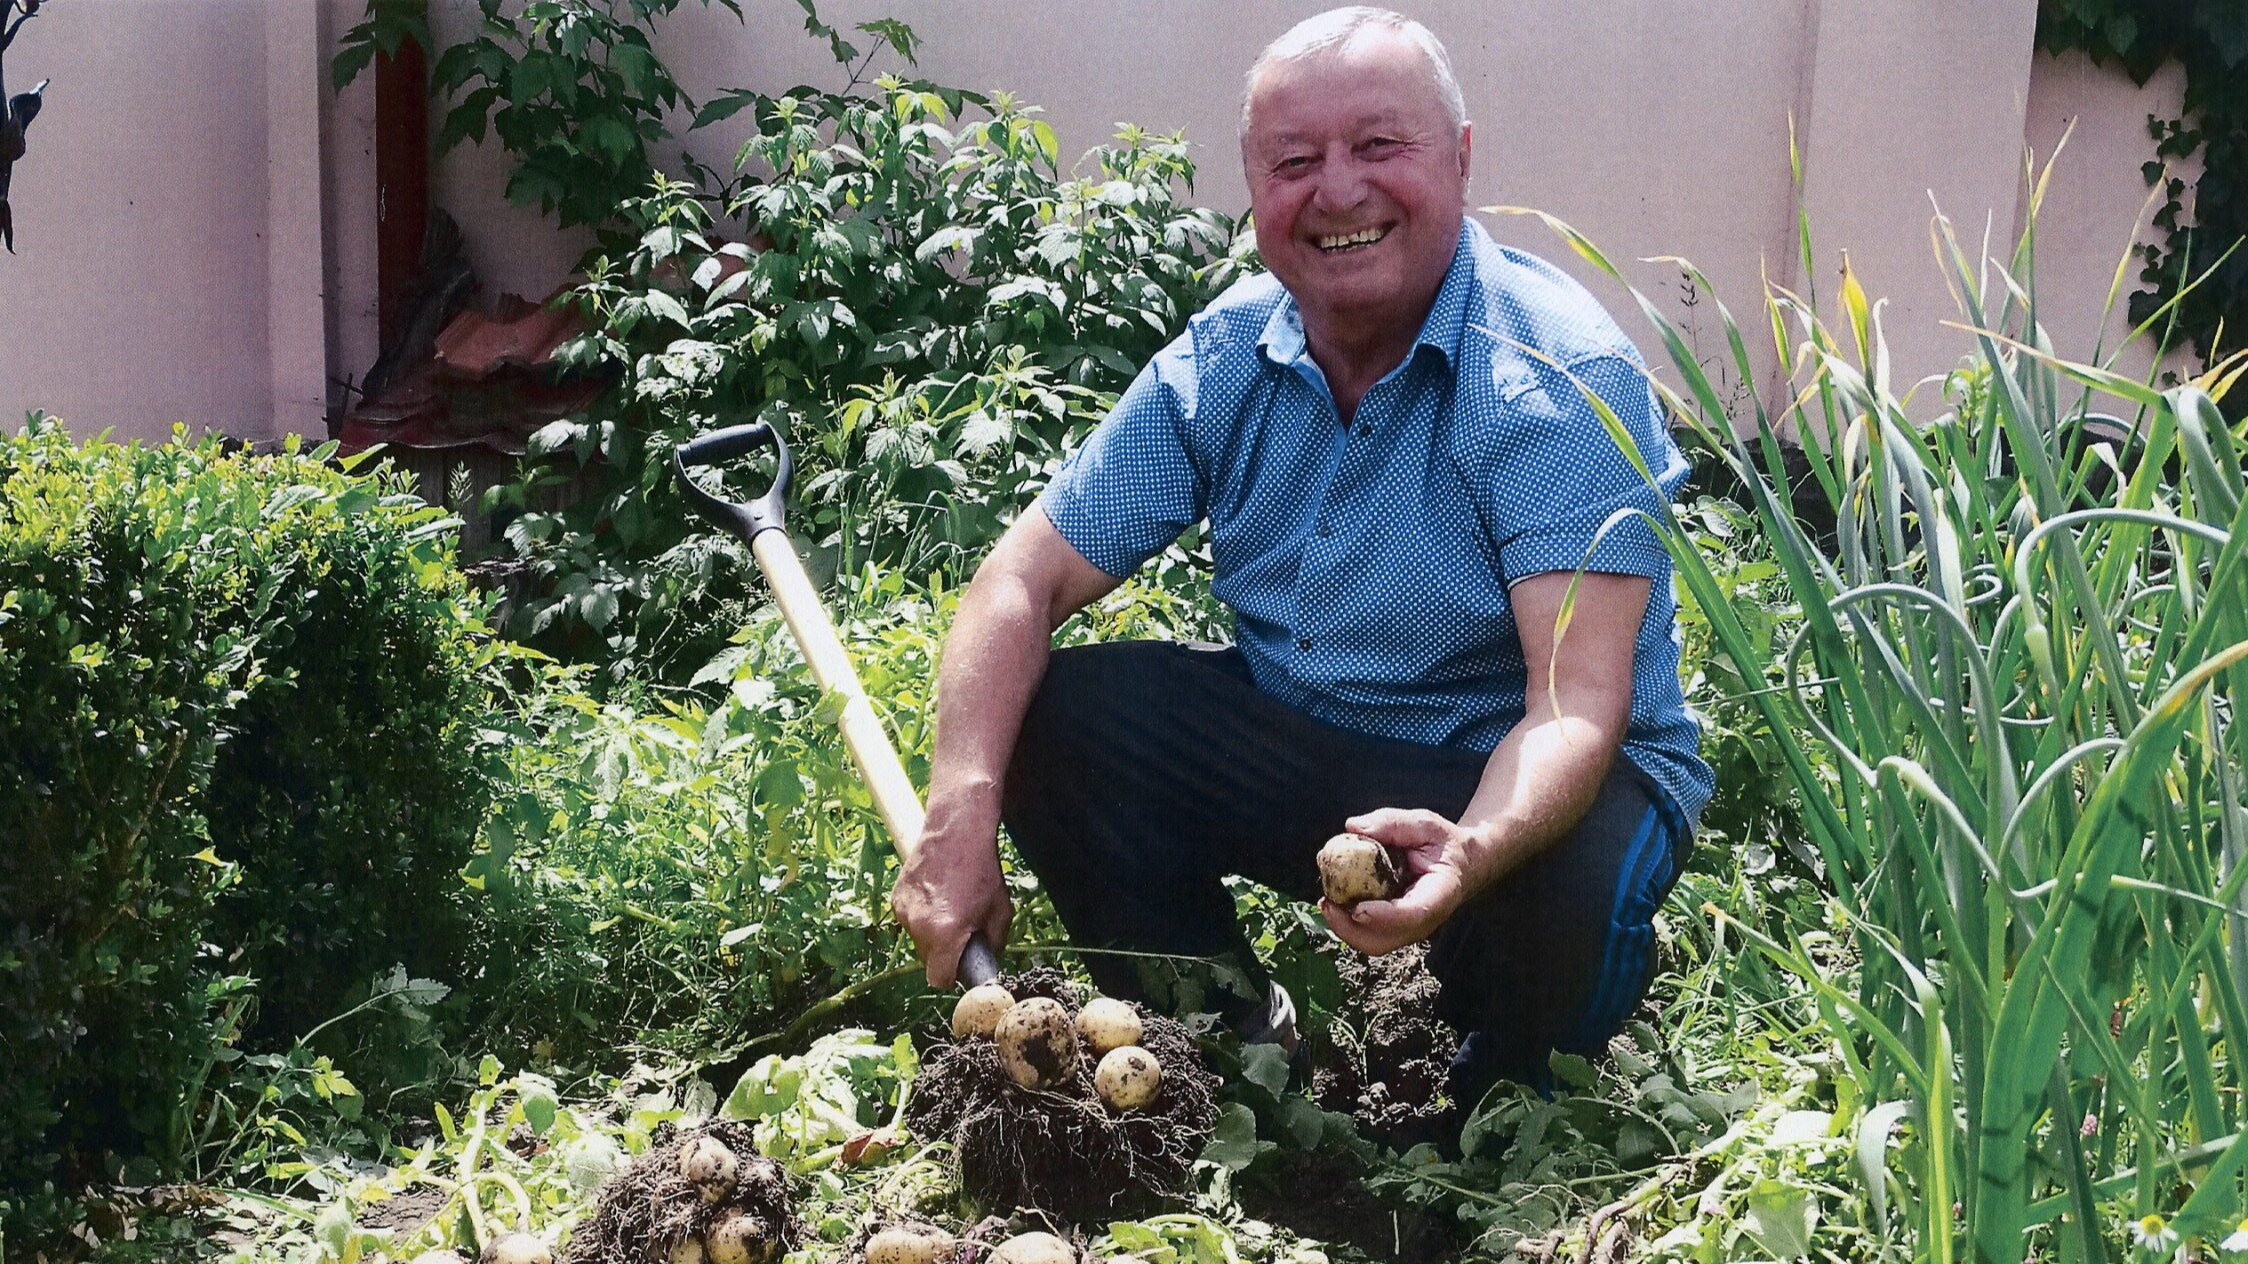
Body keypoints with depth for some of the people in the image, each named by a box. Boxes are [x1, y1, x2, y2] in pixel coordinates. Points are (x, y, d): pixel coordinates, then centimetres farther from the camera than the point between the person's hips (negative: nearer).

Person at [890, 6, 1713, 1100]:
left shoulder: (1564, 380, -22)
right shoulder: (1224, 358, -6)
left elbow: (1577, 709, -31)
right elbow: (1024, 579, -7)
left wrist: (1473, 853, -53)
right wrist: (961, 809, -24)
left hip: (1520, 783, -4)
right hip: (1294, 754, 5)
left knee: (1570, 886, -37)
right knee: (1043, 716, -15)